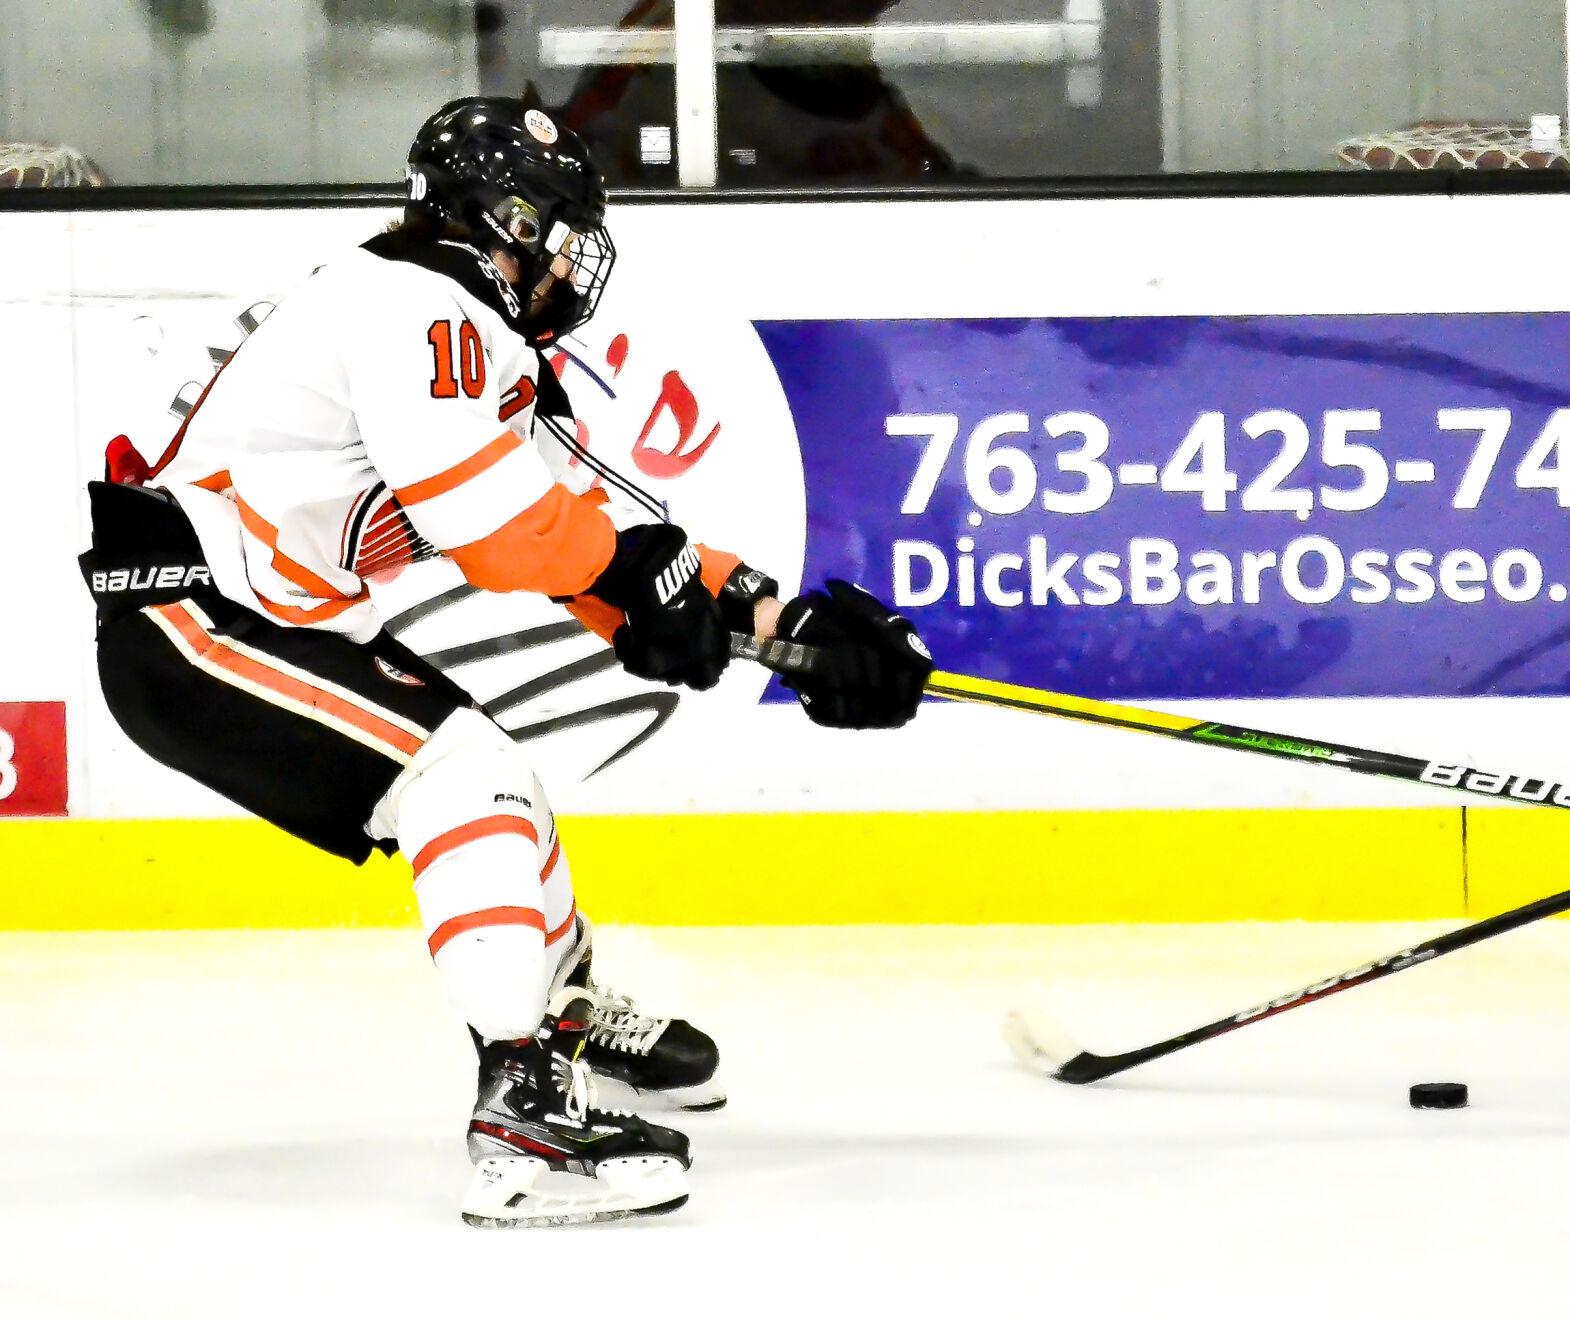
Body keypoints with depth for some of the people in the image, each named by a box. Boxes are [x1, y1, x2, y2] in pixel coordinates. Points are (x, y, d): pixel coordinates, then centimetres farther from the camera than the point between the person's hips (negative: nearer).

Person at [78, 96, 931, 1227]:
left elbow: (583, 520, 15)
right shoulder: (414, 304, -18)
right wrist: (637, 561, -14)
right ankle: (525, 1110, -29)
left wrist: (786, 620, 10)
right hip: (188, 631, -11)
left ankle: (568, 1010, 47)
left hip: (296, 622, 11)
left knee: (484, 777, 23)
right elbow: (478, 502, -29)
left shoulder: (495, 359, 13)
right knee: (465, 777, -22)